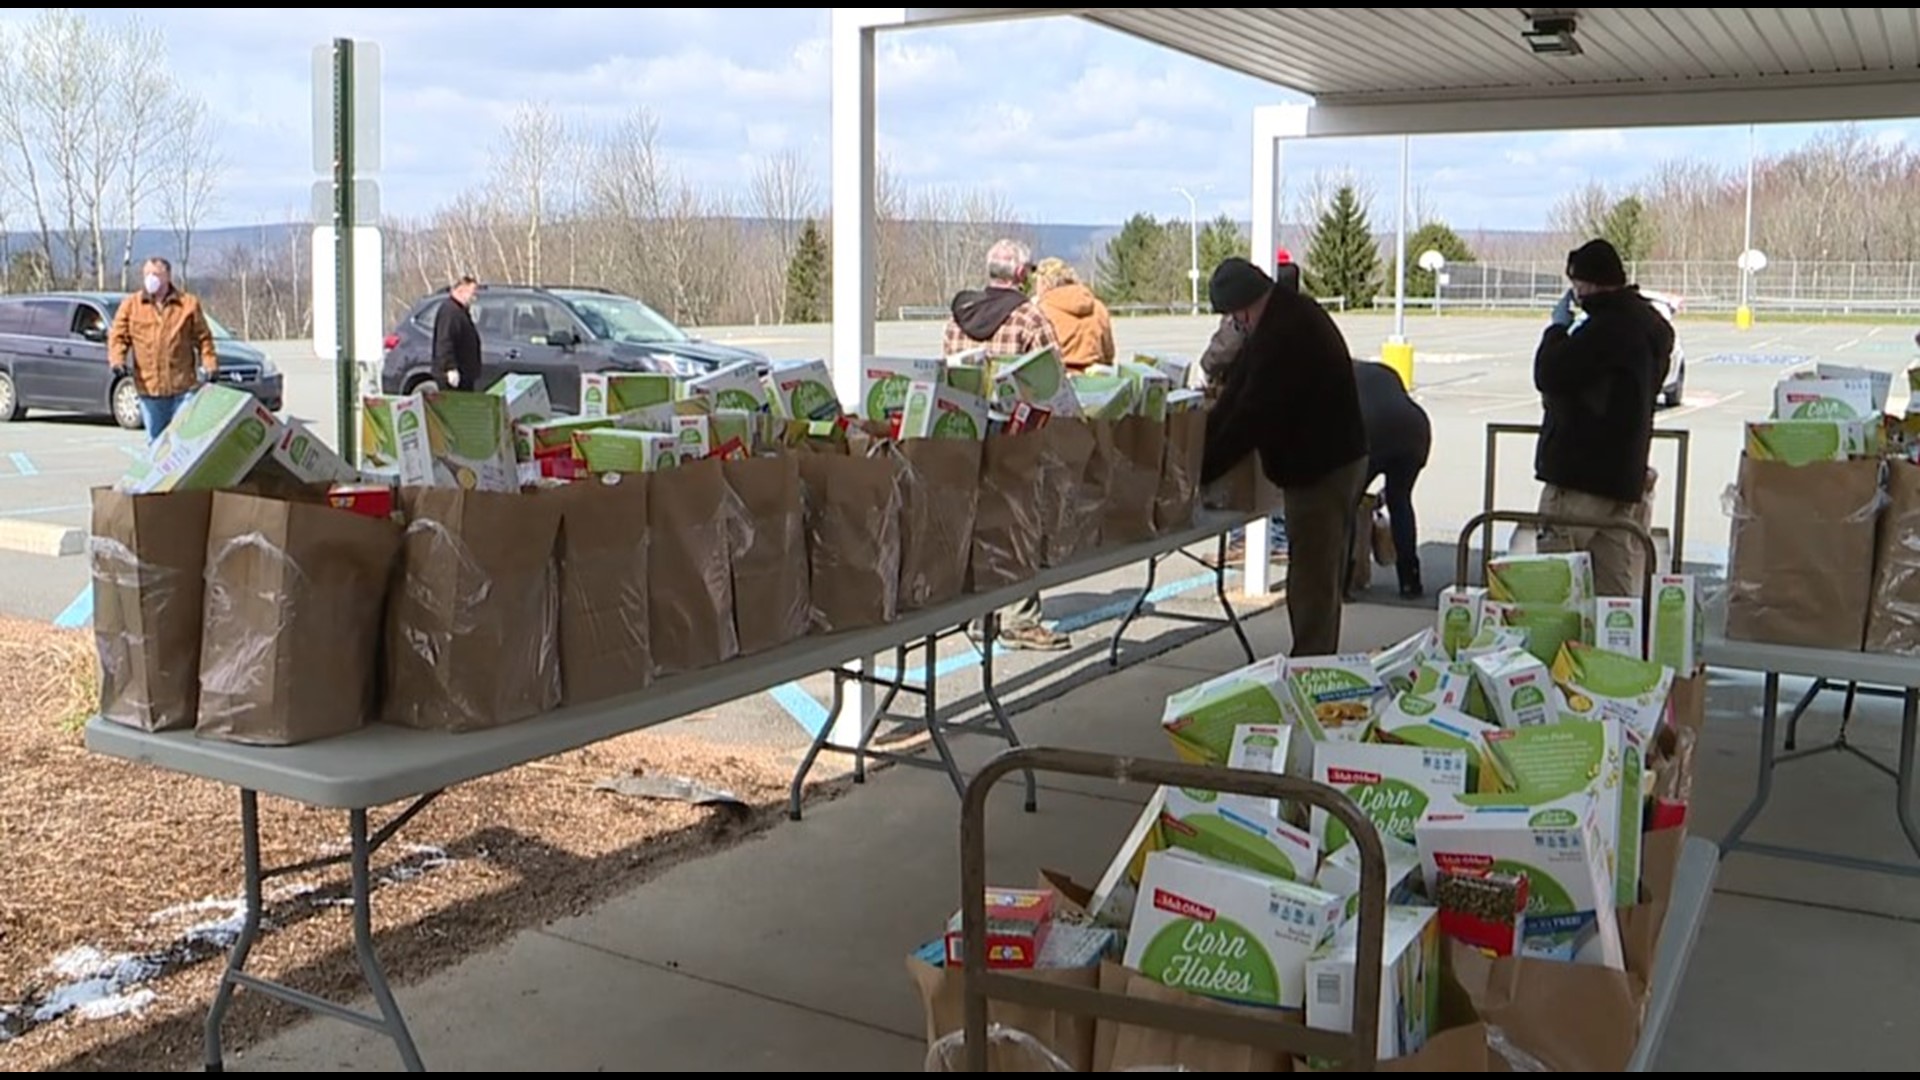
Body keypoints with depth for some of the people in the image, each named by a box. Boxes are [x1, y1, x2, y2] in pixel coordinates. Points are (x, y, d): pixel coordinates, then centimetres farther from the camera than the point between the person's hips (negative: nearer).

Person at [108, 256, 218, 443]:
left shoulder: (189, 303, 5)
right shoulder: (130, 305, 8)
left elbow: (203, 338, 7)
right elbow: (118, 336, 7)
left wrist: (210, 365, -5)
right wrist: (117, 360, -11)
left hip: (183, 387, -2)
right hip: (149, 387, 2)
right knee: (155, 440, 9)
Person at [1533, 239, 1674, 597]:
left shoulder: (1605, 328, -16)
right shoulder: (1652, 326, 15)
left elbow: (1548, 376, -17)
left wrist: (1558, 326, -2)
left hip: (1581, 473, -9)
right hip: (1627, 474, 9)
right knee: (1620, 590, 10)